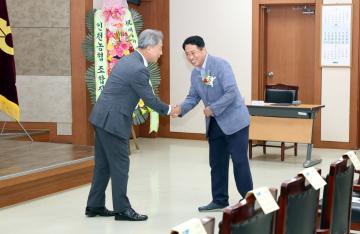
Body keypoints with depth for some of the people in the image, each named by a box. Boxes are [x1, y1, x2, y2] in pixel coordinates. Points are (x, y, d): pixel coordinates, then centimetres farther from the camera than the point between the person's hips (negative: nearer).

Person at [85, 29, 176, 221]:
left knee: (103, 164, 15)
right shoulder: (138, 69, -18)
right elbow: (150, 99, -11)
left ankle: (95, 206, 21)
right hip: (112, 121, -10)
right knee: (120, 165, -1)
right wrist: (168, 110, 5)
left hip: (102, 117, 10)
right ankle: (122, 209, 7)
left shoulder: (128, 60, 12)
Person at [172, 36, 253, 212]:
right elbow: (193, 97, 10)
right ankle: (219, 200, 20)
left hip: (234, 120, -7)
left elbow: (231, 92, -23)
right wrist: (181, 108, -9)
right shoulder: (195, 73, 7)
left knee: (239, 162, -3)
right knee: (217, 163, 10)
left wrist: (213, 109, -21)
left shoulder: (220, 65, -17)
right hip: (215, 123, 7)